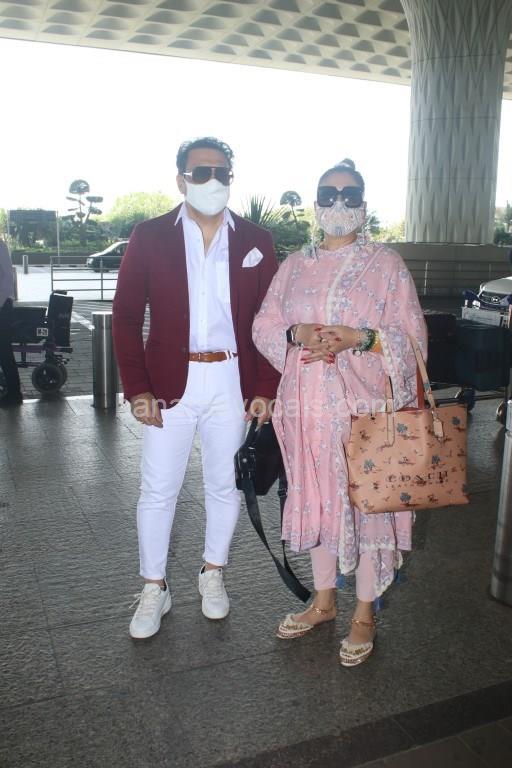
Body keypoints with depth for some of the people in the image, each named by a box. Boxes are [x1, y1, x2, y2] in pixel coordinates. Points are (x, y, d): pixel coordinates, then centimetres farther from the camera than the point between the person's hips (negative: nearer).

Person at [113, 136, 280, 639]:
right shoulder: (149, 237, 0)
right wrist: (137, 389, -9)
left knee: (225, 484, 12)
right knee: (158, 489, 5)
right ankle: (154, 589, 24)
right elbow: (126, 316, -2)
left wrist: (264, 389, -2)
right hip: (169, 383, -1)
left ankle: (213, 573, 33)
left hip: (232, 381, 2)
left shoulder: (255, 242, 4)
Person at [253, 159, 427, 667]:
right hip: (308, 405, 4)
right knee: (316, 500, 14)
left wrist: (359, 338, -19)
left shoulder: (386, 265, 0)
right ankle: (323, 600, 33)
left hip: (365, 405, -3)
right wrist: (297, 334, -12)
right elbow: (263, 325, 9)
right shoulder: (295, 266, 12)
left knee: (366, 502, 2)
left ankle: (364, 614, 21)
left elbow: (412, 337, -3)